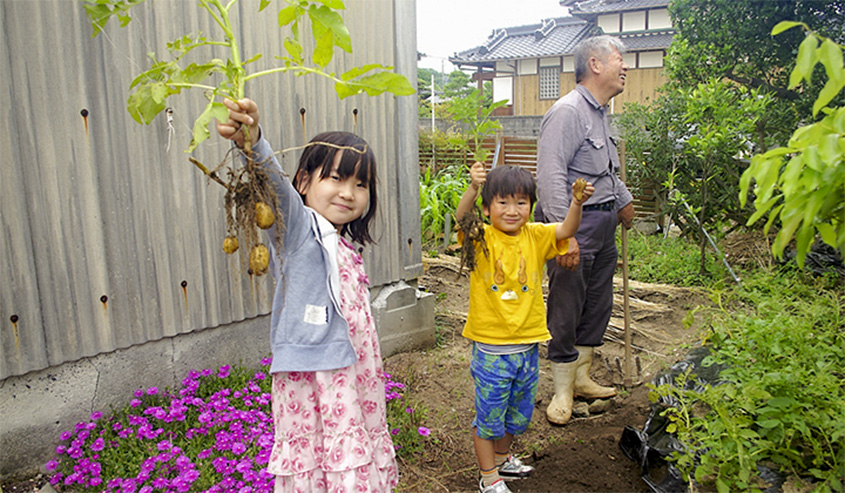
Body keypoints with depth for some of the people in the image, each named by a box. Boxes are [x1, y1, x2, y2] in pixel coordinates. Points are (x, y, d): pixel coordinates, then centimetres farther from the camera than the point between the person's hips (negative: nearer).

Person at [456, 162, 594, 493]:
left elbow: (566, 230, -14)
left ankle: (501, 456, 47)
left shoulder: (535, 236, 0)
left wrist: (576, 203, -33)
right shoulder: (481, 238, -10)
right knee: (488, 414, 9)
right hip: (490, 346, -4)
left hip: (527, 344, 4)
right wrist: (473, 187, -46)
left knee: (519, 412, 22)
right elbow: (462, 218, -29)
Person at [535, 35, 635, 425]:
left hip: (604, 221, 10)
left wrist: (623, 200, 40)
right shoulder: (568, 111, -15)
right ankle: (562, 393, 11)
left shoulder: (601, 114, 16)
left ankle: (582, 378, 31)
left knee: (598, 305, 16)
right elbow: (552, 176, -24)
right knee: (566, 311, -2)